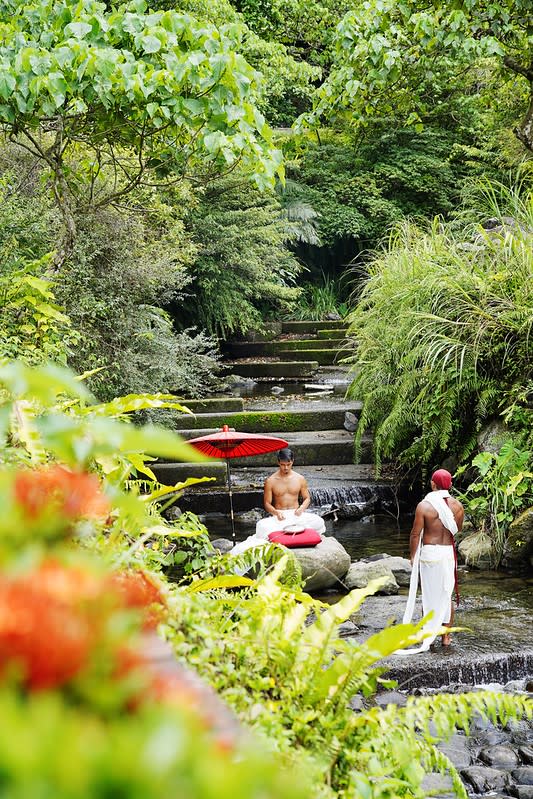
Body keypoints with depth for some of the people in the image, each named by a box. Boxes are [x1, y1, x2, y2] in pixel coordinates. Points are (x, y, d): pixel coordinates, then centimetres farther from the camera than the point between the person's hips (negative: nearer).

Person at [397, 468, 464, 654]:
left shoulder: (424, 505, -13)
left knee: (430, 595, 9)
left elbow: (415, 534, -10)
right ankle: (446, 635, 18)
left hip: (429, 553, -3)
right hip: (449, 553, 3)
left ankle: (430, 632, 14)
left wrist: (412, 555, 2)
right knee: (447, 595, 13)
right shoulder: (457, 505, -3)